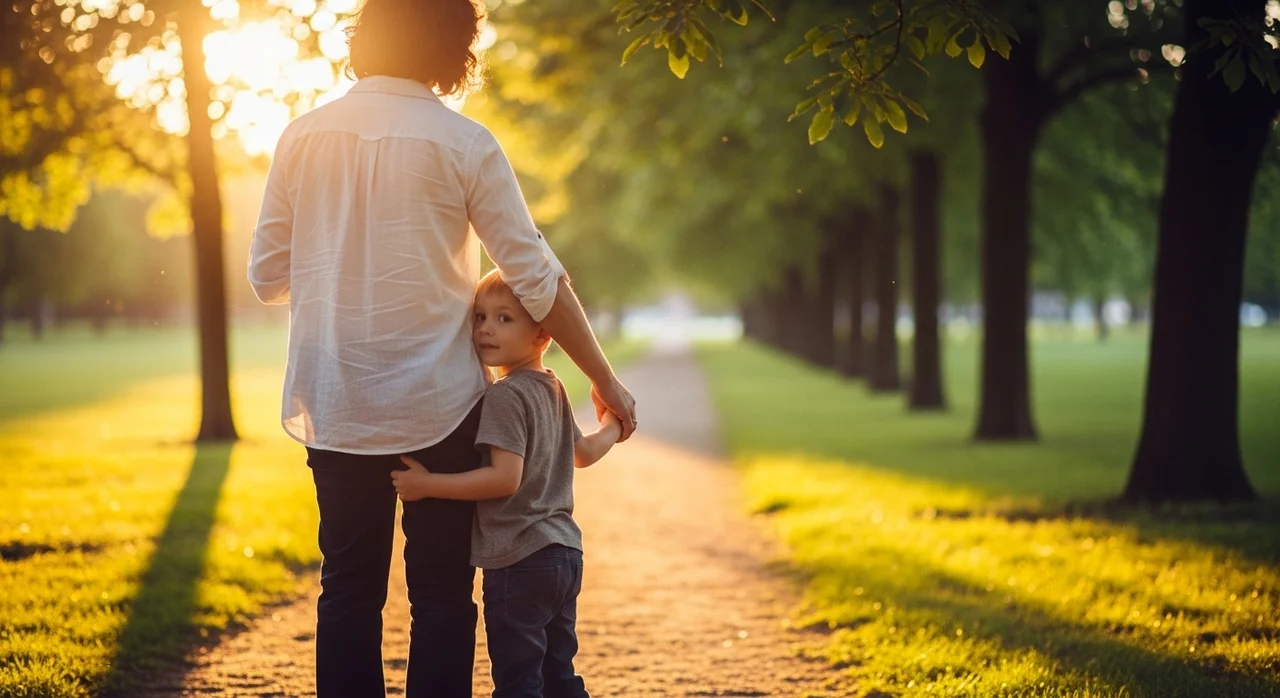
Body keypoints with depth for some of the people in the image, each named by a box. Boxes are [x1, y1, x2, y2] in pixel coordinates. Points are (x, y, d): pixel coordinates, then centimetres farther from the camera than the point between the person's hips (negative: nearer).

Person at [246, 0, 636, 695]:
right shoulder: (463, 143, -7)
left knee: (348, 588, 11)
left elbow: (267, 275, 5)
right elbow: (537, 280, -7)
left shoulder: (304, 135, 1)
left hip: (335, 404, 3)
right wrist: (604, 380, 2)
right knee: (441, 593, 5)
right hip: (437, 403, -3)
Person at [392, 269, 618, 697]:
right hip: (565, 554, 9)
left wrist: (428, 484, -19)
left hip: (520, 562, -9)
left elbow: (506, 478, -23)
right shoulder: (554, 389, 12)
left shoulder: (504, 395, -15)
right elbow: (584, 453, 26)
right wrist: (613, 425, 47)